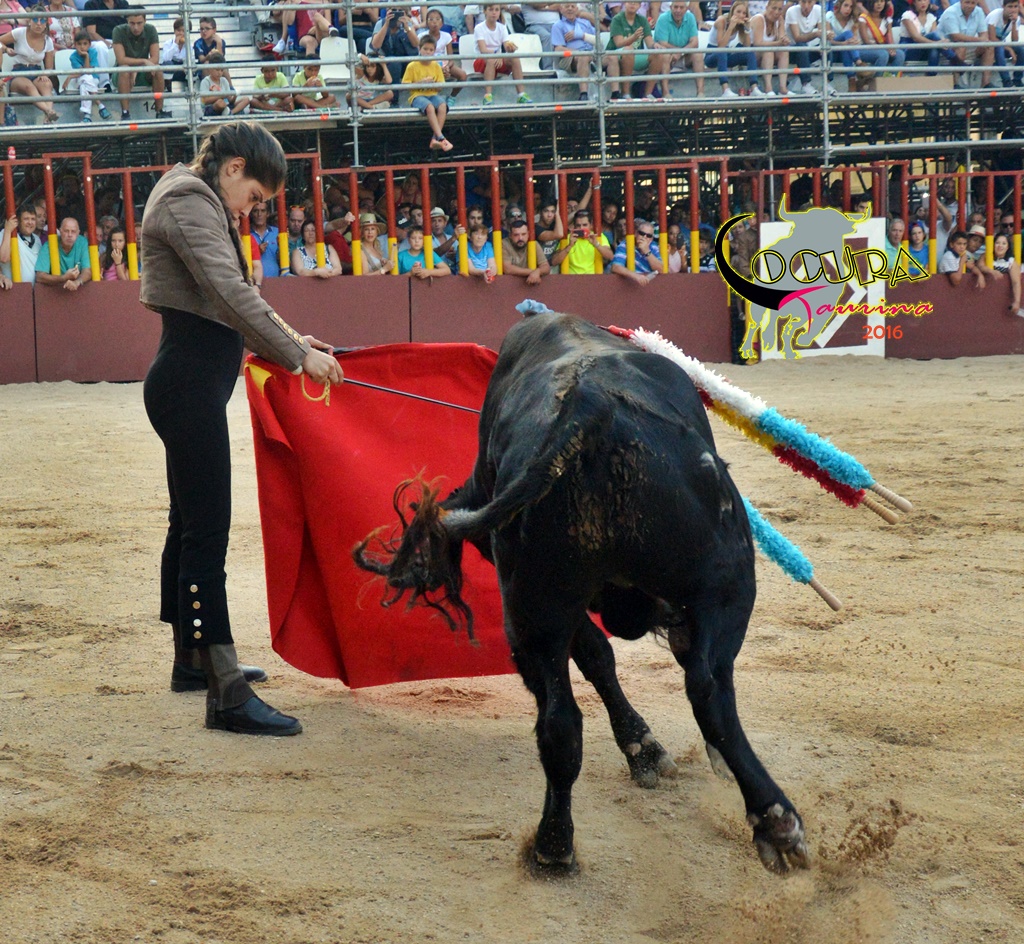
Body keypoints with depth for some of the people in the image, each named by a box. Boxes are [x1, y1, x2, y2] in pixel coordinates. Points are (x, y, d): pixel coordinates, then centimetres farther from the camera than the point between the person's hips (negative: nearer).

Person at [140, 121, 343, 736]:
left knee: (191, 524, 19)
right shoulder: (187, 201, -14)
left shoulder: (199, 202, 19)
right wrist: (296, 354, -19)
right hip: (190, 380, -11)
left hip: (193, 380, 11)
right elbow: (232, 292, -23)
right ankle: (227, 695, -14)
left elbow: (222, 303, 24)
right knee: (206, 530, -13)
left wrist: (283, 340, 17)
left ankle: (192, 660, 31)